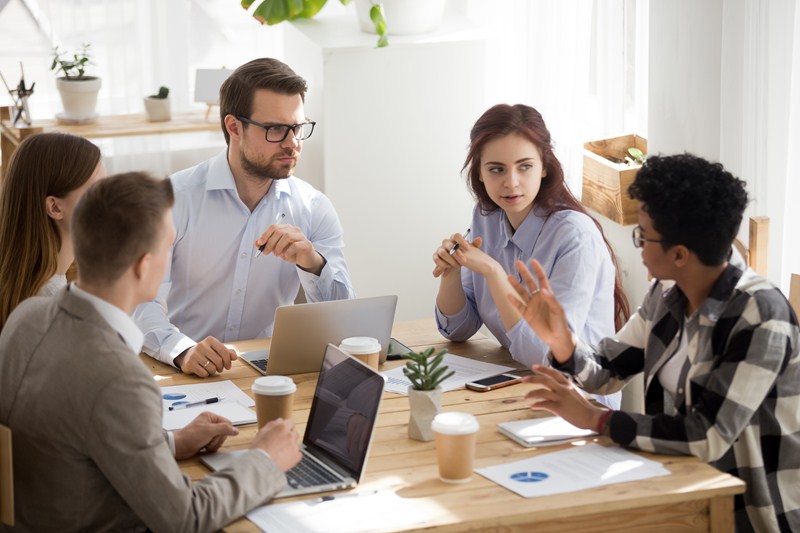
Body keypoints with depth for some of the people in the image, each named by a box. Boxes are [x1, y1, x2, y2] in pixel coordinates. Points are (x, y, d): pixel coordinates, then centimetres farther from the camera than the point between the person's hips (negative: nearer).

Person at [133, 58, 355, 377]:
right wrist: (182, 351, -35)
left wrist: (313, 264, -20)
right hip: (183, 374, -2)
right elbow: (142, 301, -15)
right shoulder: (175, 198, -6)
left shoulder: (315, 210, 3)